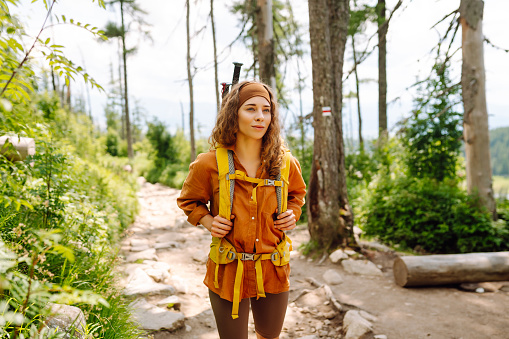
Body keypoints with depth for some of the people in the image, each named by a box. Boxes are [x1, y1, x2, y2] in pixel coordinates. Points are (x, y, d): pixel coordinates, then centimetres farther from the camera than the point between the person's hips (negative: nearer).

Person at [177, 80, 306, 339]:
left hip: (273, 271, 3)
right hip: (228, 272, -2)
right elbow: (188, 200, 7)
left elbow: (297, 192, 17)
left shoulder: (286, 164, -5)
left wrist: (293, 214, -2)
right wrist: (208, 221, -11)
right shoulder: (209, 165, -12)